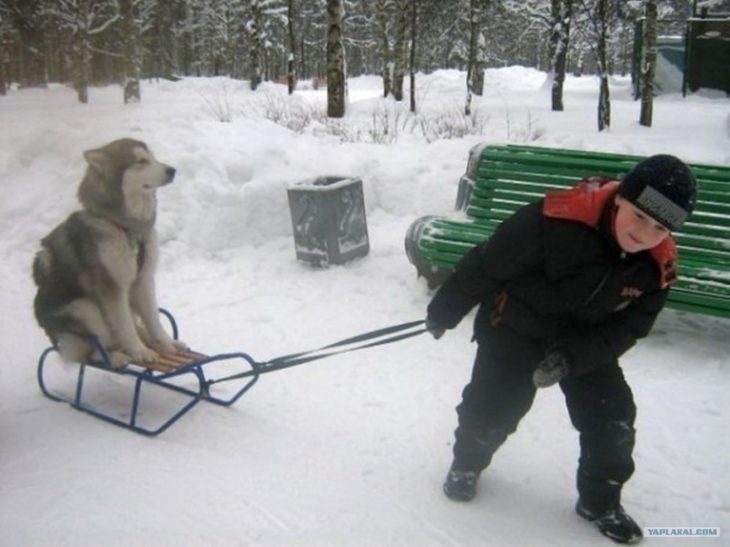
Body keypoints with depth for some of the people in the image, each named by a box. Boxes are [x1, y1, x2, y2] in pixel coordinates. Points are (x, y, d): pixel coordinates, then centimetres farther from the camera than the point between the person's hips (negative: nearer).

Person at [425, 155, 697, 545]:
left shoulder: (658, 266, -17)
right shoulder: (558, 218, -34)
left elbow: (627, 327, -9)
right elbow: (487, 263, -23)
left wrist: (571, 356, -25)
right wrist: (445, 311, -11)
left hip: (588, 342, 4)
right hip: (514, 330, -3)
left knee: (613, 418, 2)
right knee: (491, 407, 4)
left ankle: (600, 501, 26)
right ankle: (467, 463, 36)